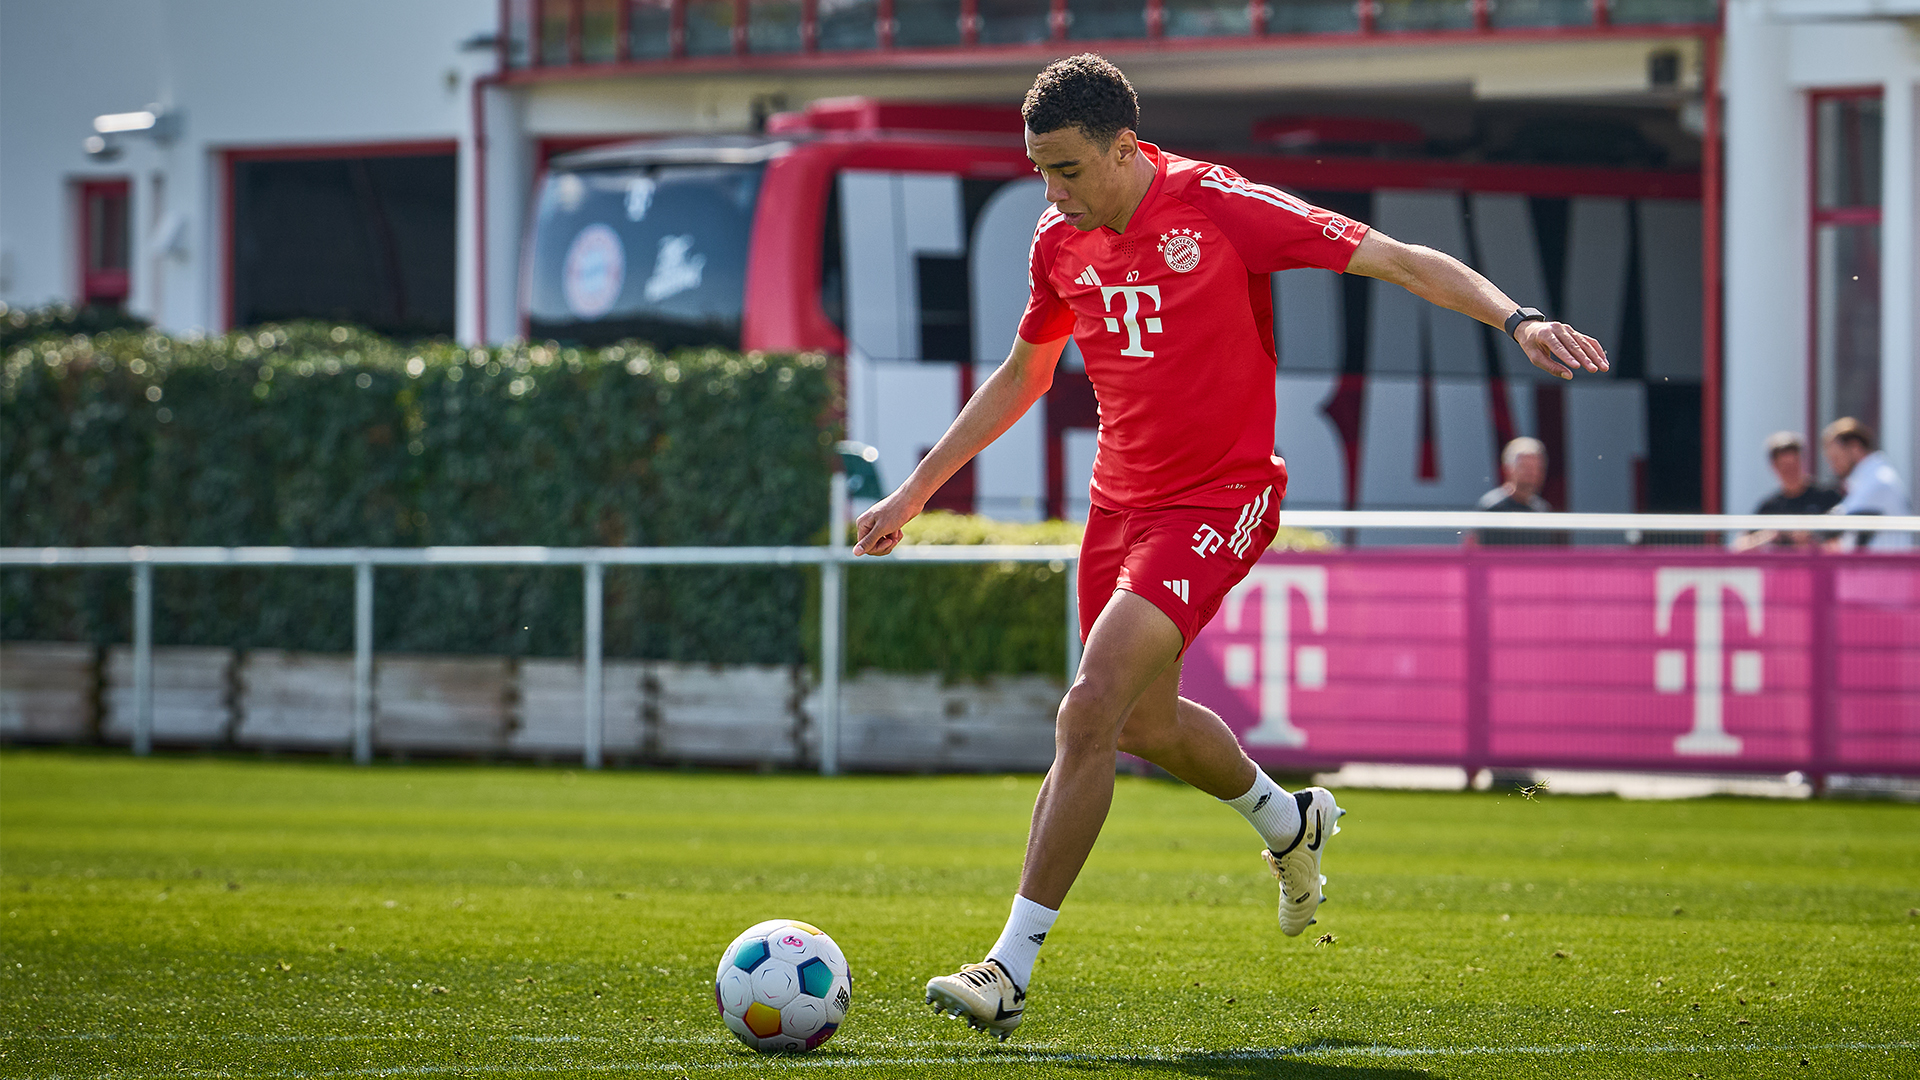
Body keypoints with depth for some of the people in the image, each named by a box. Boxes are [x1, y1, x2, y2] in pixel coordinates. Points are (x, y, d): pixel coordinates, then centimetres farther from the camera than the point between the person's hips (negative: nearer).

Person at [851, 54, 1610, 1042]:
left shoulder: (1219, 209, -17)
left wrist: (1517, 320, -30)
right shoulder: (1061, 242, 2)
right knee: (1145, 723, 19)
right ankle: (1289, 822, 50)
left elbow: (1399, 260, -17)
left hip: (1217, 499, -7)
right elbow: (1020, 376, 20)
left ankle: (1012, 970, -16)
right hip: (1119, 502, 7)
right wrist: (914, 492, 20)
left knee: (1089, 713, -19)